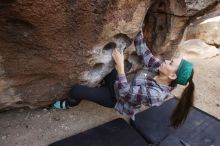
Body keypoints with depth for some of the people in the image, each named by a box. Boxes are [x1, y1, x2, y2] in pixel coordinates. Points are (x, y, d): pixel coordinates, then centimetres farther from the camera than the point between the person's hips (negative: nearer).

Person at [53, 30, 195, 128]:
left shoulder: (155, 94, -35)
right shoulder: (159, 69, -15)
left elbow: (125, 93, -32)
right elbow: (144, 52, -10)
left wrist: (120, 64, -34)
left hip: (117, 98, -6)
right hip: (120, 85, 7)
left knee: (76, 89, -7)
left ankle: (68, 104, 29)